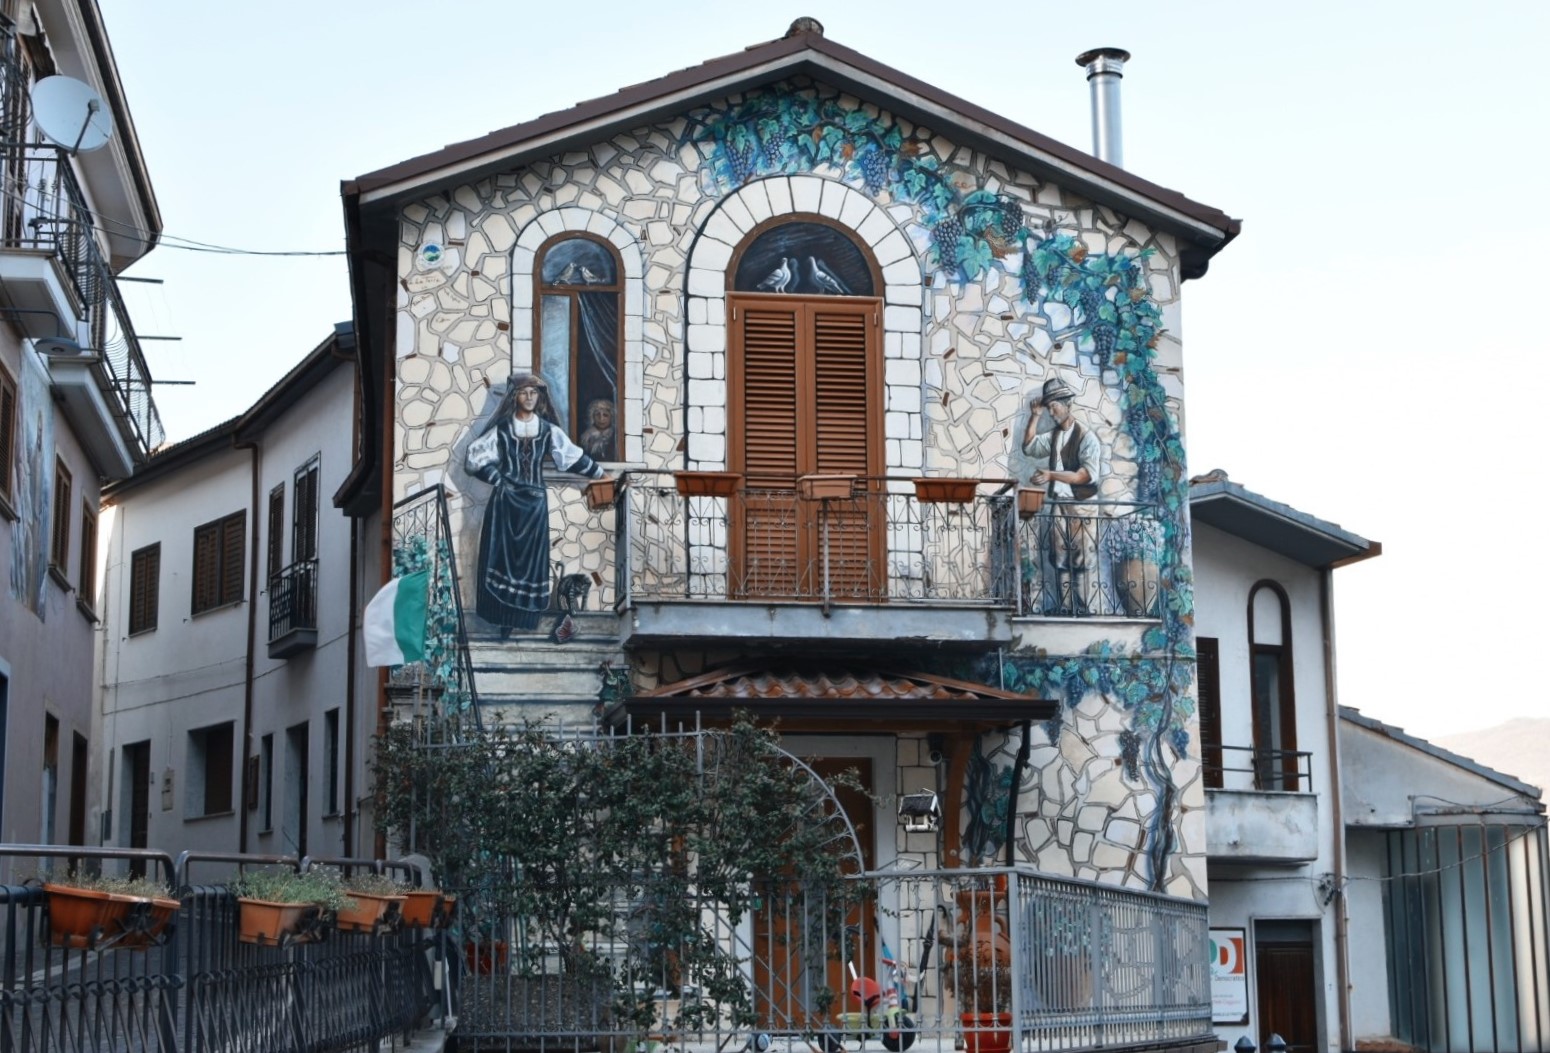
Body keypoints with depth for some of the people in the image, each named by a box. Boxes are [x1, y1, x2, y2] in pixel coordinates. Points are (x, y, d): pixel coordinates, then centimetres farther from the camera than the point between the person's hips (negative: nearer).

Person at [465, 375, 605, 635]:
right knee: (503, 556, -3)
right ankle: (503, 618, -2)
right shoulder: (501, 428, 1)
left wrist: (600, 474, 11)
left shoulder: (547, 430, 6)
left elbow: (573, 456, 11)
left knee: (531, 558, 0)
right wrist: (500, 480, -4)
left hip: (535, 502, 2)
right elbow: (477, 457, 1)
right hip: (506, 501, -2)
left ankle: (519, 618, 5)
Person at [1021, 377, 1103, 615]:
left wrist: (1052, 475, -21)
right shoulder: (1053, 436, 14)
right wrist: (1035, 416, 1)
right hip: (1057, 505, 6)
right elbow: (1029, 447, 6)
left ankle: (1085, 611, -8)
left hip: (1080, 506, -6)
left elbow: (1086, 475, -13)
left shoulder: (1086, 436, -6)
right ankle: (1064, 610, 3)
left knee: (1081, 560, -7)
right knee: (1061, 560, 3)